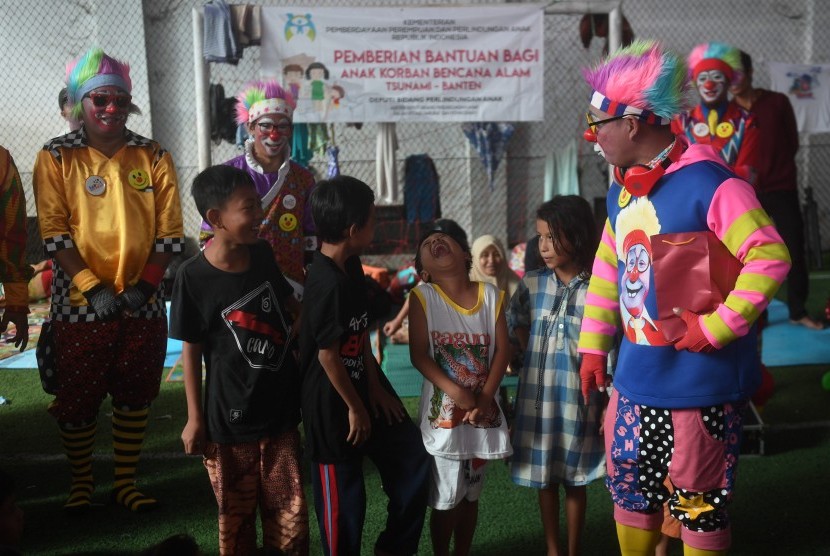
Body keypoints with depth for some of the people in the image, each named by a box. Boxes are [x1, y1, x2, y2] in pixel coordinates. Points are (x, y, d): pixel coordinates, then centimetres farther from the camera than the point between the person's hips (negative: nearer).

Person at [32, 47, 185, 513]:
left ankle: (126, 482, 26)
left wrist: (146, 285, -9)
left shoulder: (154, 157, 4)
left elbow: (169, 231, 1)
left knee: (136, 397, 10)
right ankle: (81, 482, 28)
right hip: (80, 305, -1)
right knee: (77, 401, 8)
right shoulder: (57, 157, -1)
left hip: (143, 304, 2)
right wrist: (93, 288, -15)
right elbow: (54, 231, -7)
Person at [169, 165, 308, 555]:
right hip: (229, 420, -4)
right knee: (236, 517, 13)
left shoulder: (263, 254, -2)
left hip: (281, 411, 4)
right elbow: (191, 350, -8)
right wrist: (195, 418, -5)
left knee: (290, 516, 11)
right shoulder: (193, 277, -15)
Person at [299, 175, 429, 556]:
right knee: (342, 495, 8)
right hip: (332, 403, -9)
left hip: (362, 387, 9)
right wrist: (355, 408, -11)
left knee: (412, 462, 14)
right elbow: (327, 355, -22)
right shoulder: (327, 284, -27)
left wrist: (376, 388, 6)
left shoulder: (351, 266, 0)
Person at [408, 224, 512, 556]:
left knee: (471, 495, 16)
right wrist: (456, 392, -20)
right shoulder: (422, 296, -6)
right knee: (446, 499, 3)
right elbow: (419, 355, -11)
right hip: (443, 411, -3)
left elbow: (502, 350, -1)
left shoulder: (490, 294, 2)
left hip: (484, 411, 3)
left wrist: (485, 398, -12)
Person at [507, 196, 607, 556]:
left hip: (578, 399, -3)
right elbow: (516, 323, 17)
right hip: (538, 397, 3)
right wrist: (535, 355, 7)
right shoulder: (531, 284, -2)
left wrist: (610, 403, -10)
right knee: (544, 480, 13)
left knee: (574, 481, 12)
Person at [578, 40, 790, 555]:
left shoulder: (708, 184, -18)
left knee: (698, 505, 9)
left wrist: (715, 328, -21)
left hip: (698, 387, -7)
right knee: (630, 492, 20)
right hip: (634, 382, 8)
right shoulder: (622, 191, 8)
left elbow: (770, 258, -22)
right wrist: (594, 345, 14)